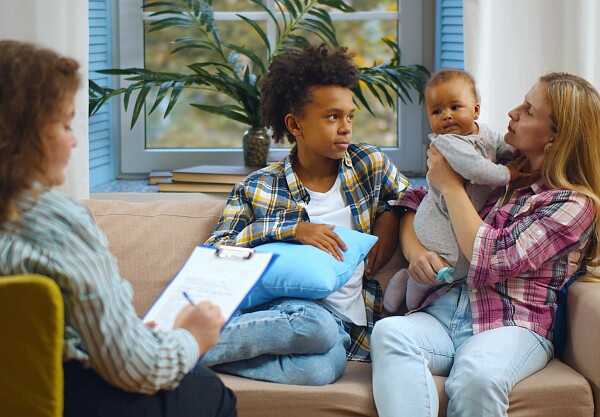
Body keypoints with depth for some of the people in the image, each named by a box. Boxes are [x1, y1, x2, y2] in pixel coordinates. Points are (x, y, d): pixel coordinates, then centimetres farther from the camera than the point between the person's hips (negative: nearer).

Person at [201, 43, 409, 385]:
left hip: (345, 321, 2)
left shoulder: (370, 164, 14)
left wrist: (390, 216, 9)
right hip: (280, 308, -2)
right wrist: (293, 228, -12)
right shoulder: (256, 188, 6)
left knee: (323, 366, -37)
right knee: (315, 325, -41)